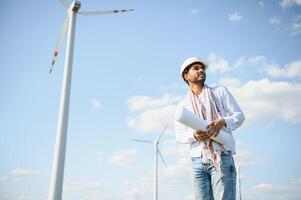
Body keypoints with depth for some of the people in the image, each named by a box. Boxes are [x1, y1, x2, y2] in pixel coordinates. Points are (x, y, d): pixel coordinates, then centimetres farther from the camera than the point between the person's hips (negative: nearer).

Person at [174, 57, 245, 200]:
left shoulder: (220, 92, 14)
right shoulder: (182, 105, 16)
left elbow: (239, 115, 8)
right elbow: (179, 135, 8)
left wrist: (223, 122, -14)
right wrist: (194, 135, -14)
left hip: (222, 157, -2)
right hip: (197, 160, 2)